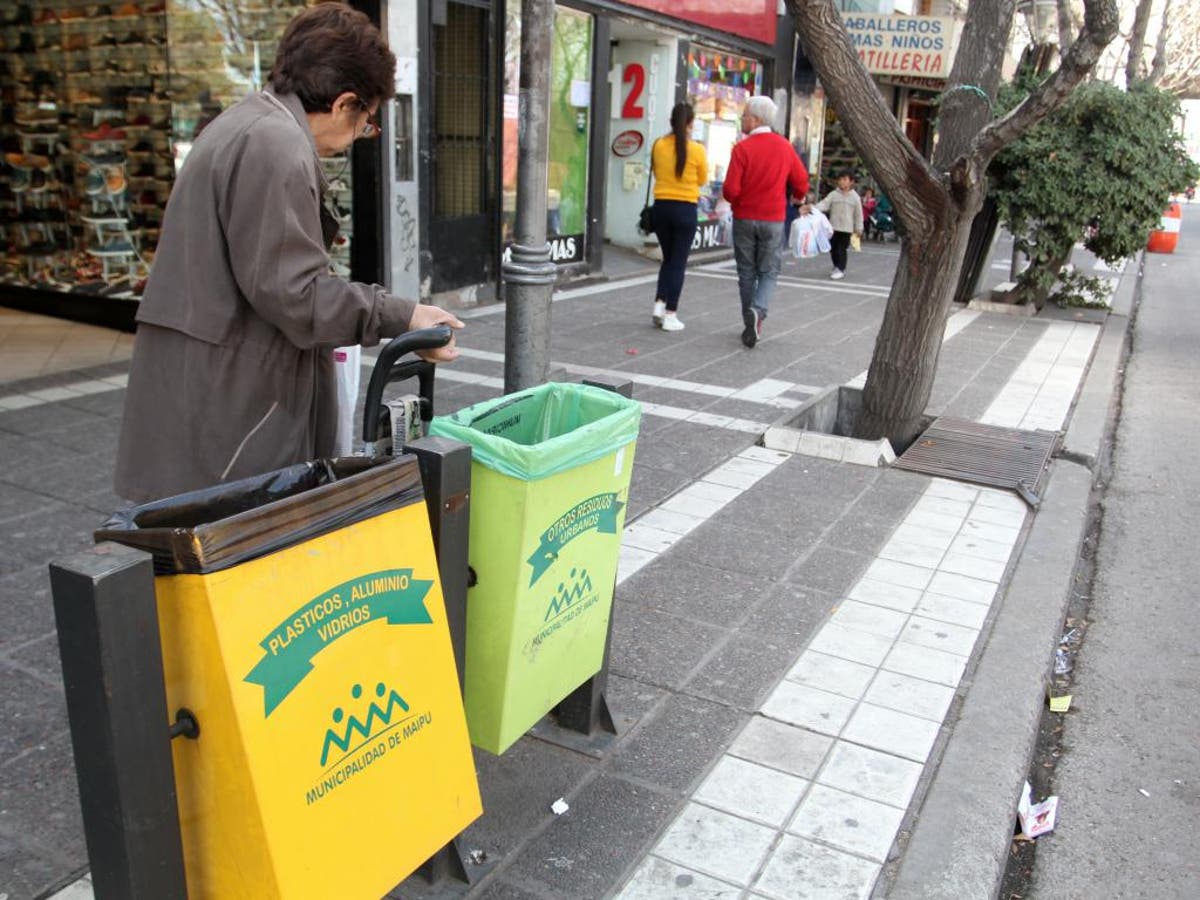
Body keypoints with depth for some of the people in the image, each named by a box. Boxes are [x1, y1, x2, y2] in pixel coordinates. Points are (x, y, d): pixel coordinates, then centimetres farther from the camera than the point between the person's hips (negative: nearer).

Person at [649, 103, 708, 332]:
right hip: (685, 209, -3)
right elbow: (703, 180, 5)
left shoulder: (658, 145, -1)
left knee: (668, 259, 20)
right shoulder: (696, 150, -9)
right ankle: (670, 315, 5)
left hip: (661, 207, 3)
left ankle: (659, 304, 9)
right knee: (678, 263, 5)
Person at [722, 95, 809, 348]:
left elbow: (731, 189, -16)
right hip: (773, 220, 2)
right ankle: (758, 311, -17)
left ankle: (751, 326, 15)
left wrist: (734, 201, 7)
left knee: (747, 273, 11)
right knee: (768, 273, 9)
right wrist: (789, 200, 23)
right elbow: (801, 183, 4)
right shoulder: (785, 147, 0)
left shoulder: (742, 148, -11)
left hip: (744, 219, -1)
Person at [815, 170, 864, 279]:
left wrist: (859, 228, 6)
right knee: (833, 248, 8)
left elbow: (858, 213, 4)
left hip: (846, 228, -3)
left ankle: (840, 269, 1)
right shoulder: (833, 194, 2)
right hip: (833, 226, 3)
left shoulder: (855, 197, -1)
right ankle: (837, 267, 24)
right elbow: (824, 204, -7)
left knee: (841, 249, -5)